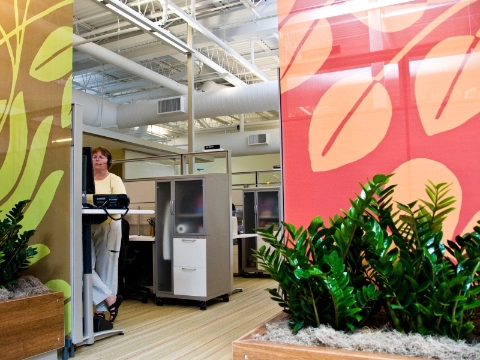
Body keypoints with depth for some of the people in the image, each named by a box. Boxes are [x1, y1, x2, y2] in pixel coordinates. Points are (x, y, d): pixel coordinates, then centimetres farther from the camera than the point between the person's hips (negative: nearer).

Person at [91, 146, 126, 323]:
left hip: (108, 227, -3)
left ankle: (101, 309, 12)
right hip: (87, 228, 3)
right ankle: (110, 298, 6)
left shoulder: (115, 180, 3)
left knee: (106, 268, 2)